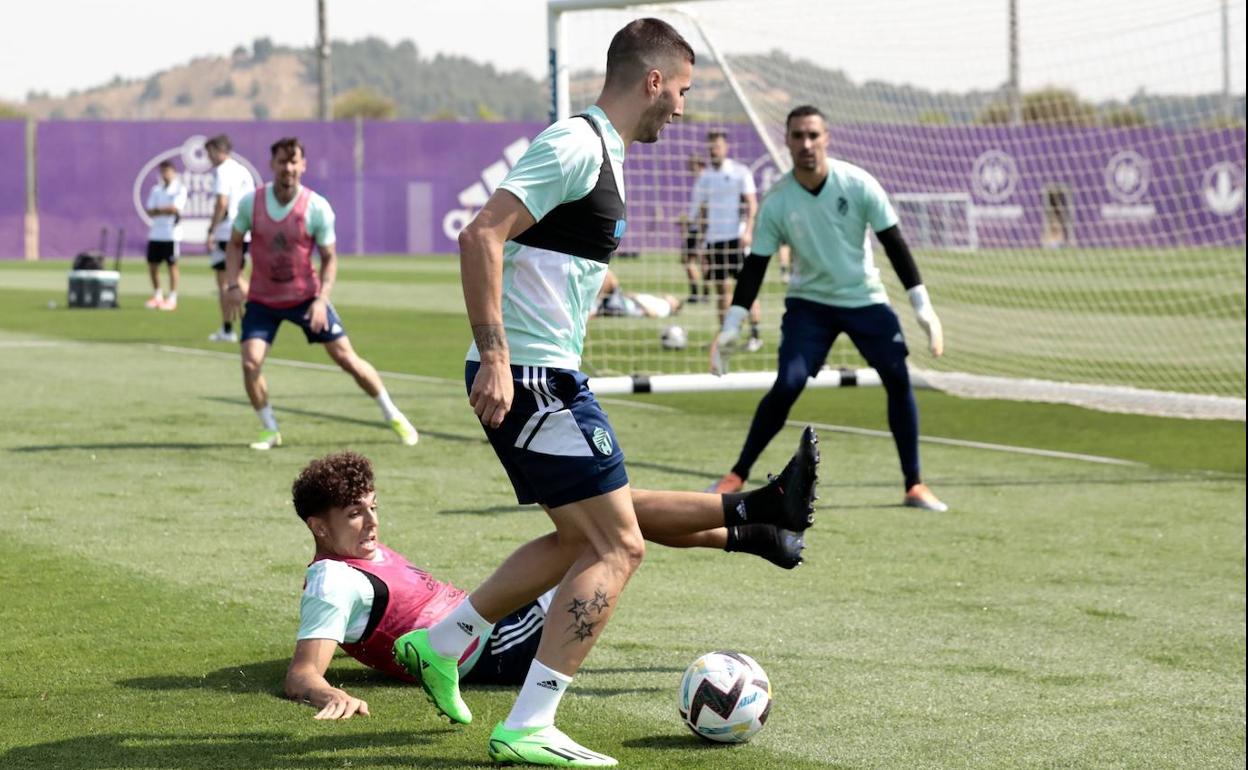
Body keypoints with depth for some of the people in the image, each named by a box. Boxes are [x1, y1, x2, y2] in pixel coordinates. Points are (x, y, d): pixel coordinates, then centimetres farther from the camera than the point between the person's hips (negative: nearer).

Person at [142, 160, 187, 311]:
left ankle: (172, 299, 3)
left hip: (171, 234, -6)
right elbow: (150, 211, 6)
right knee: (152, 265, 7)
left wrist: (158, 210, -4)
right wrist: (166, 211, -10)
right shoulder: (156, 189, 14)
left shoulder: (180, 189, -2)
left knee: (172, 265, -1)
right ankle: (157, 296, 20)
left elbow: (175, 208, -14)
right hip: (155, 233, 6)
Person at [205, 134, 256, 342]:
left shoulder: (222, 171, -9)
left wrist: (211, 231, -17)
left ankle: (227, 329, 0)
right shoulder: (243, 171, 14)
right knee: (236, 278, 21)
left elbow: (221, 203, -19)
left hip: (225, 233, -7)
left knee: (224, 280, -1)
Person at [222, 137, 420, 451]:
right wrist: (233, 285, -9)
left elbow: (330, 259, -6)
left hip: (307, 296, -1)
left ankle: (393, 416, 16)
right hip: (262, 300, 1)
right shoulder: (251, 202, -9)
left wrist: (321, 299, -18)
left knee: (346, 357, -1)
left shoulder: (317, 207, -14)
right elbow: (235, 244, 4)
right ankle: (270, 430, 5)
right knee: (251, 362, -16)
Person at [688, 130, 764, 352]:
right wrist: (703, 238, 12)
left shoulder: (740, 172, 0)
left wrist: (747, 230, -16)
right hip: (714, 239, 4)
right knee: (722, 288, 4)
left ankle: (755, 334, -5)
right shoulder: (704, 177, 12)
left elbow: (752, 204, -4)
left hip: (737, 237, -4)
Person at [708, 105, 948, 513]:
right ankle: (737, 476, -3)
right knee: (787, 386, -16)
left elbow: (894, 244, -9)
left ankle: (914, 486, 4)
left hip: (865, 299, 1)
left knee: (899, 380, -8)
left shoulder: (858, 184, -14)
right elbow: (755, 266, -7)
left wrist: (923, 307, -12)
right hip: (809, 303, -1)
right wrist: (730, 327, -11)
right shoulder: (777, 201, -13)